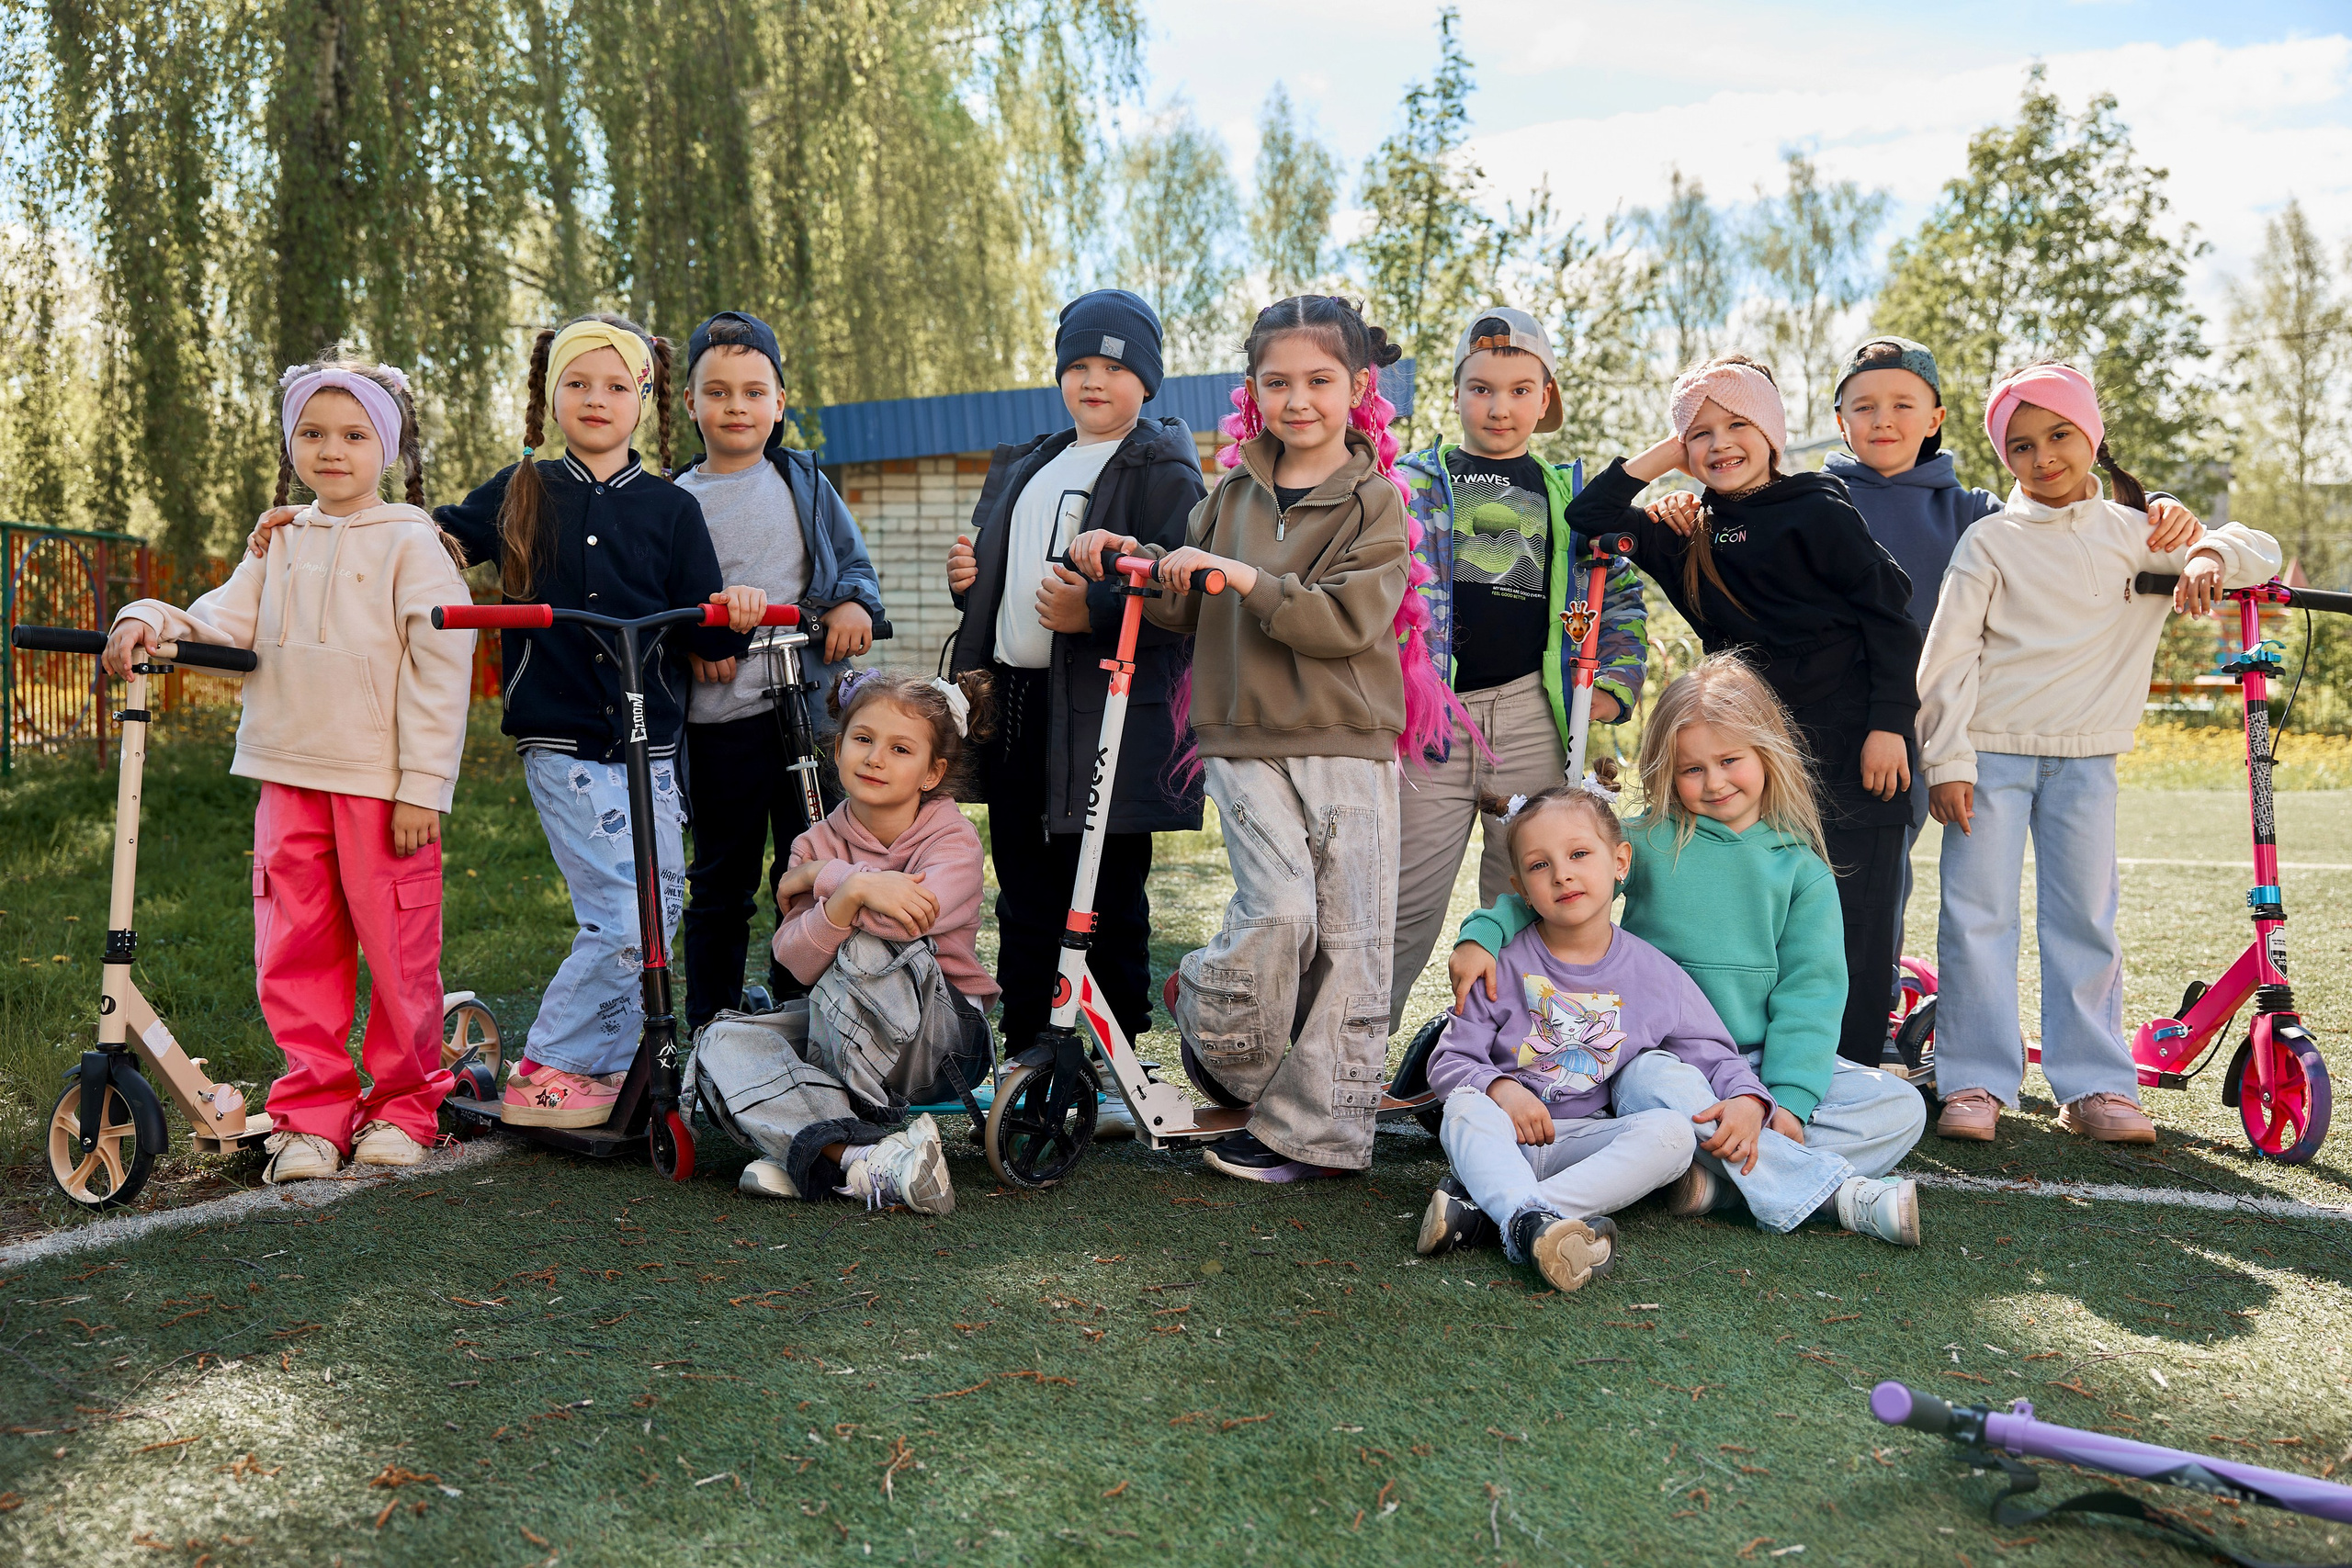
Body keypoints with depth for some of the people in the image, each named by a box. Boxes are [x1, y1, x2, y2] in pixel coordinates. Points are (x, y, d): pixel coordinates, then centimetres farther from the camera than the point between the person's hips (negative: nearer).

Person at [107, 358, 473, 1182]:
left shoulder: (411, 542, -3)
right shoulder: (280, 543, 14)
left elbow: (441, 668, -8)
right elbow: (225, 625, 8)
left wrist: (423, 787, -13)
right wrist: (153, 622, -14)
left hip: (385, 784, -5)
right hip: (290, 775, 5)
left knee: (397, 949, 3)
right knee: (294, 952, 7)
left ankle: (403, 1105, 19)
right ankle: (311, 1112, 18)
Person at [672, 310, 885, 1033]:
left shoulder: (804, 482, 11)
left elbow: (855, 564, 13)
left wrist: (854, 603, -9)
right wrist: (689, 637, -14)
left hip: (811, 703, 1)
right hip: (719, 715, -1)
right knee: (721, 885, 6)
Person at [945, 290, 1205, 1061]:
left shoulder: (1164, 473, -4)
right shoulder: (1023, 467, 20)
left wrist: (1095, 610, -27)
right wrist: (968, 577, 9)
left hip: (1107, 715, -7)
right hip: (1013, 702, 7)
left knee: (1107, 899, -1)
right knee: (1024, 895, 14)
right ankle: (1020, 1054, 26)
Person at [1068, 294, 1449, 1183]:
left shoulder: (1374, 502, 1)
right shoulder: (1235, 495, 12)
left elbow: (1350, 620, -13)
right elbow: (1192, 614, 21)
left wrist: (1247, 581, -19)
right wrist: (1137, 569, 4)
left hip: (1348, 744, -1)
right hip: (1245, 740, 1)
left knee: (1349, 937, -1)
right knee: (1280, 910, -16)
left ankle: (1314, 1131, 10)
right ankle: (1206, 1021, 12)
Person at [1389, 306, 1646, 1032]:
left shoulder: (1569, 497, 14)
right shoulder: (1415, 483, 9)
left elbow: (1622, 594, 17)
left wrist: (1616, 682, 3)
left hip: (1535, 719, 2)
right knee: (1405, 902, 1)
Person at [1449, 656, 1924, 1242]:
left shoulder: (1803, 870, 6)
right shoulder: (1647, 842, 2)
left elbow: (1811, 989, -1)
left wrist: (1789, 1099, -15)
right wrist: (1482, 935, -17)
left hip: (1764, 1059, 3)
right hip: (1663, 1051, -2)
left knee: (1901, 1107, -16)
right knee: (1650, 1084, -37)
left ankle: (1719, 1177, -28)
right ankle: (1838, 1193, -31)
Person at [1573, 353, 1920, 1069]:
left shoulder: (1818, 513, -4)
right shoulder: (1688, 533, 12)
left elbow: (1890, 613, -6)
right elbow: (1590, 516, 11)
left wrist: (1889, 725, -11)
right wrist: (1662, 456, 7)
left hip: (1846, 749, -5)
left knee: (1852, 925, -2)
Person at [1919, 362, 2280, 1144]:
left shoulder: (2131, 531, 8)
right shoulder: (1991, 540, 1)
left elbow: (2261, 552, 7)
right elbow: (1948, 654, -2)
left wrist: (2211, 555, -17)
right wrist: (1946, 760, -9)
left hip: (2084, 757, 2)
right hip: (1992, 752, -2)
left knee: (2086, 918, 5)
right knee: (1978, 915, -4)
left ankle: (2095, 1085, 13)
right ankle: (1975, 1080, 3)